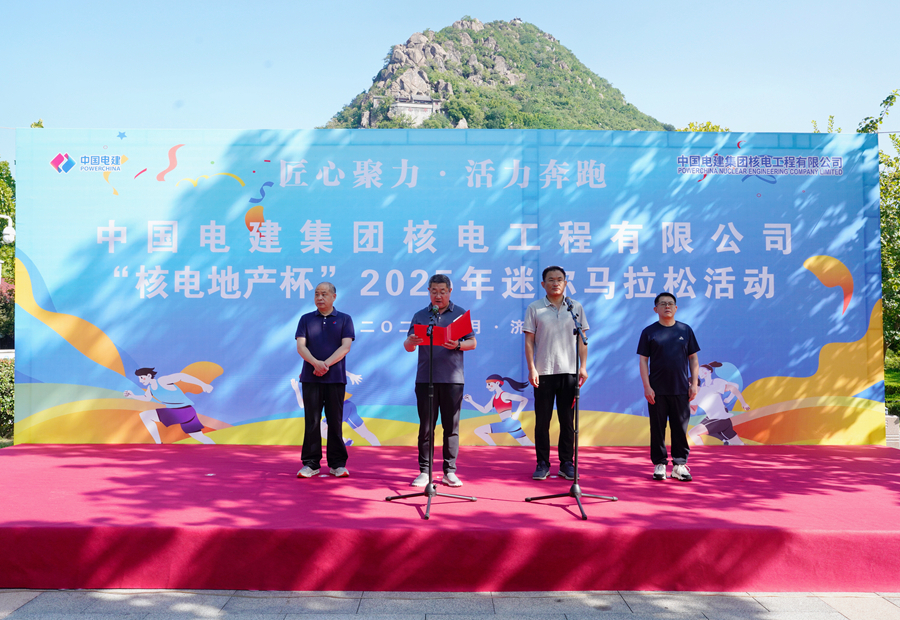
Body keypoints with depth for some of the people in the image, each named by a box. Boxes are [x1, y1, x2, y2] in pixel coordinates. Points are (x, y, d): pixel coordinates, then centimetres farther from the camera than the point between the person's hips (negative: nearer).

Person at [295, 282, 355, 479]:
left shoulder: (344, 319, 8)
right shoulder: (306, 319, 12)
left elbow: (345, 347, -3)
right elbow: (300, 346, 1)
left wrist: (326, 364, -15)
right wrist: (316, 363, -17)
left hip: (335, 377, -1)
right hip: (310, 378, 1)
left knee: (335, 421, 2)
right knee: (311, 420, 2)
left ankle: (337, 464, 11)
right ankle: (310, 464, 9)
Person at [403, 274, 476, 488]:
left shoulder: (460, 314, 9)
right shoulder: (420, 316, 13)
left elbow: (472, 342, 5)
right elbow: (407, 346, 11)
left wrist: (457, 345, -15)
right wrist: (411, 341, -12)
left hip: (452, 378, -1)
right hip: (425, 379, 1)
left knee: (451, 427, 3)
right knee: (426, 427, 3)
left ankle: (450, 472, 10)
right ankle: (424, 471, 10)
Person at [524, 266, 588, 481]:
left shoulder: (576, 307, 8)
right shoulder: (534, 308, 3)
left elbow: (582, 339, 9)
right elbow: (529, 341, 2)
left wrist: (583, 366, 1)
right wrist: (531, 369, -7)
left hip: (569, 371, 1)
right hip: (543, 372, -1)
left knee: (568, 420, 6)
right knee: (542, 420, 4)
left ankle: (567, 463, 16)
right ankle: (543, 464, 13)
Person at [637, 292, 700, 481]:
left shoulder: (685, 330, 7)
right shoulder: (649, 332, 2)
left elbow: (693, 359, 9)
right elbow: (643, 360, 0)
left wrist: (694, 384, 2)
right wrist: (646, 386, -7)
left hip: (681, 389, 1)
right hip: (657, 391, -1)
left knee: (680, 428, 5)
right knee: (658, 428, 4)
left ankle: (679, 464, 15)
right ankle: (659, 464, 14)